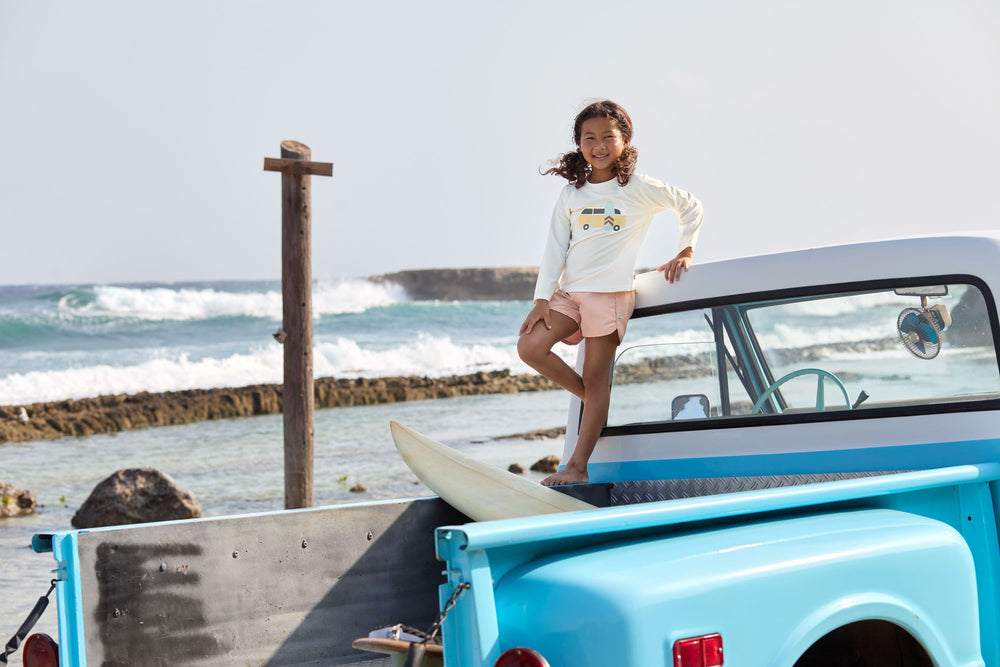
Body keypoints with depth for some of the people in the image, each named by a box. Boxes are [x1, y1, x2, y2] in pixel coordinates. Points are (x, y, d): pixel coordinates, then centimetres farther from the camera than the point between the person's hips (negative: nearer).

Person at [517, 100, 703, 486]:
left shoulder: (639, 189, 0)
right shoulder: (570, 195, 10)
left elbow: (691, 207, 11)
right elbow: (554, 250, 7)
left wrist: (685, 253, 6)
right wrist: (542, 300, 0)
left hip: (610, 292, -5)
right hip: (569, 291, 5)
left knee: (596, 377, -4)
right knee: (529, 347, -13)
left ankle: (577, 467, -4)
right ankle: (592, 400, 9)